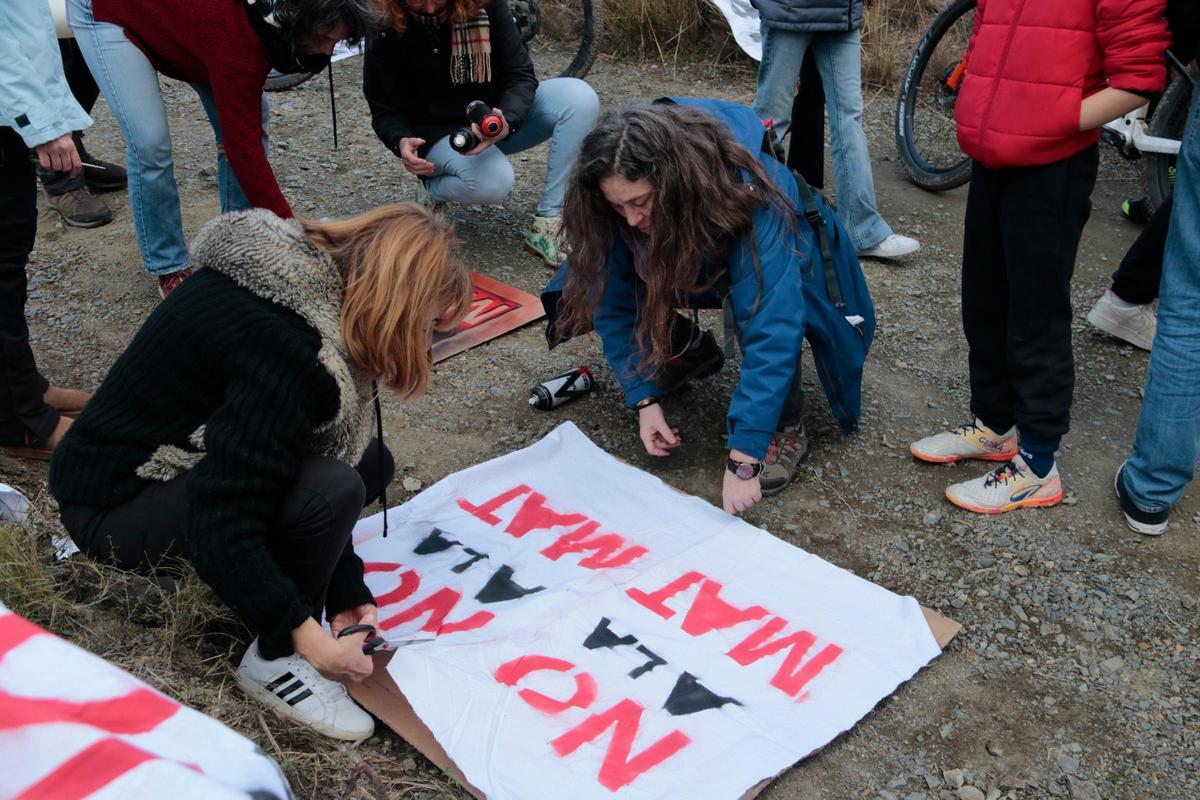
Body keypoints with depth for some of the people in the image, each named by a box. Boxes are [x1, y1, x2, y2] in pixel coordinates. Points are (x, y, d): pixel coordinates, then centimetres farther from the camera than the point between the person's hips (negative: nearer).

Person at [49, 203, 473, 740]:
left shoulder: (321, 288, -3)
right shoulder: (284, 345, -32)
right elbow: (221, 524, -34)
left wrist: (347, 592, -3)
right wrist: (313, 642, -25)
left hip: (178, 454, 9)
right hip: (115, 504, -9)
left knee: (369, 461, 3)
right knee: (331, 490, -28)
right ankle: (275, 662, -6)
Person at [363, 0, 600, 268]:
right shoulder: (387, 37, -17)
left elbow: (521, 75, -14)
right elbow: (386, 113, -9)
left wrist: (508, 121, -36)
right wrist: (401, 142, -34)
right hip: (438, 135, -4)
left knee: (580, 97, -23)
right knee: (494, 182, -39)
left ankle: (546, 228, -21)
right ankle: (431, 190, -1)